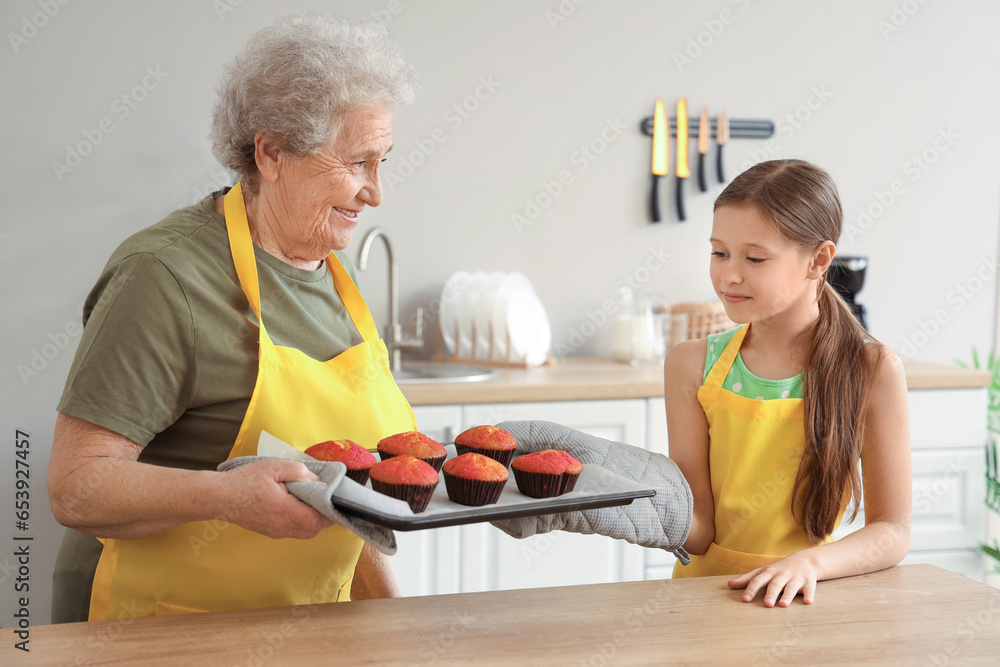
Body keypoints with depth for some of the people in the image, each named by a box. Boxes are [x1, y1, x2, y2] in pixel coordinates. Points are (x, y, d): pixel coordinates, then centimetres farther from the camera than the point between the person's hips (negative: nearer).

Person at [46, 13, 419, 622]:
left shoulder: (336, 268, 9)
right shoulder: (164, 276, -18)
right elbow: (76, 487, -20)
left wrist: (383, 595, 11)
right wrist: (225, 496, -34)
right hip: (171, 636, -6)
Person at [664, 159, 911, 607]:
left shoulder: (871, 371, -5)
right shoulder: (693, 366, 0)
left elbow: (892, 531, -4)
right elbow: (700, 531, -2)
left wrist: (809, 562, -21)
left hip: (801, 602, -2)